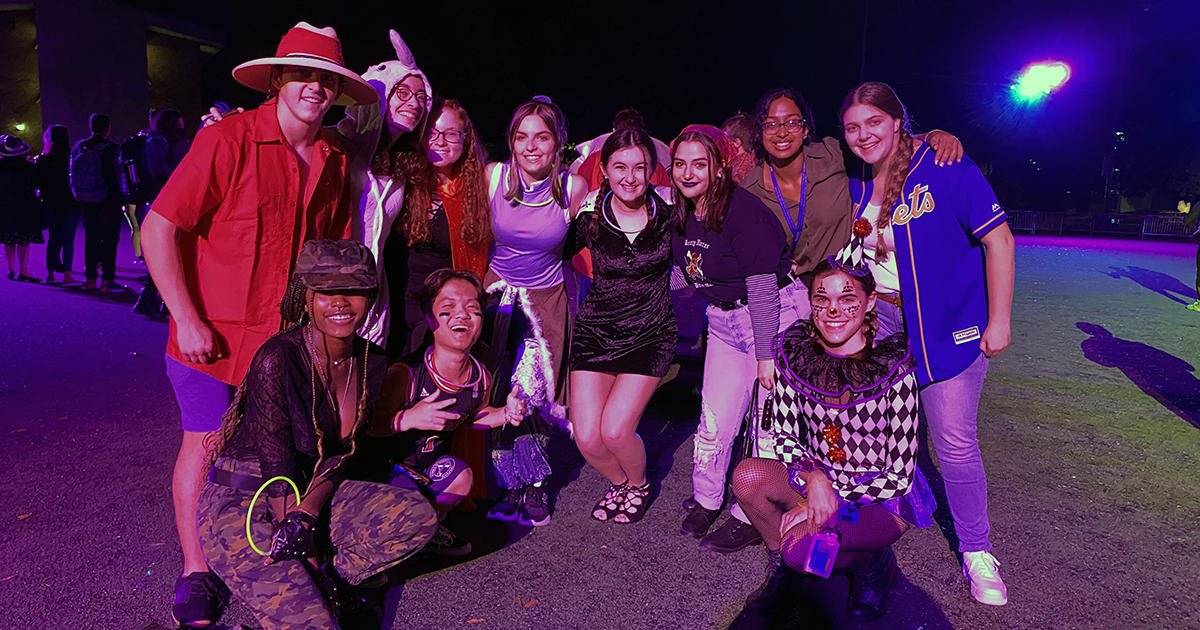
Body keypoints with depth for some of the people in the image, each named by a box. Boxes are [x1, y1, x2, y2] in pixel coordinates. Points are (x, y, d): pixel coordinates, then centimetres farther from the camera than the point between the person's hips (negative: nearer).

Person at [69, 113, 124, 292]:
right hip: (108, 201, -5)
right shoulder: (111, 149, -10)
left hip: (86, 202, 5)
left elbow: (72, 175, 11)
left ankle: (90, 279, 13)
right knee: (110, 238, -1)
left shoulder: (78, 148, 7)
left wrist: (78, 197, 17)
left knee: (91, 238, 11)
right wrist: (124, 197, 0)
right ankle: (107, 280, -2)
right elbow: (118, 175, -10)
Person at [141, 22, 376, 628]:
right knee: (205, 442, 7)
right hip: (215, 333, -4)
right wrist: (187, 320, -16)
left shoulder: (334, 158, 2)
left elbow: (334, 247, 13)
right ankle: (196, 573, 24)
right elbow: (158, 228, -14)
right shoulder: (227, 139, -14)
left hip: (290, 334, 4)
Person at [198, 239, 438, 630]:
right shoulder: (277, 359, -22)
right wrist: (311, 558, -19)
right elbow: (278, 470, -20)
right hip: (239, 507, -6)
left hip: (311, 496, 7)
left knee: (417, 516, -14)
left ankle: (306, 585, 0)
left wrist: (305, 515, -18)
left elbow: (341, 455, 0)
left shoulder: (372, 363, -4)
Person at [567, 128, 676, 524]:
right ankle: (619, 482, 30)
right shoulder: (590, 213, -10)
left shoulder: (667, 210, -10)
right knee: (586, 436, -5)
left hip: (651, 333, -1)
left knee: (615, 431, -14)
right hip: (596, 329, 2)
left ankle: (639, 485, 22)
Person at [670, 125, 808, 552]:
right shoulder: (682, 214, 1)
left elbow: (761, 290, -21)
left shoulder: (743, 213, -22)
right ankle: (706, 500, 28)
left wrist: (765, 356, -20)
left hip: (776, 315, -7)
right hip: (726, 321, 7)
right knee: (714, 417, 8)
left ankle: (750, 518, 13)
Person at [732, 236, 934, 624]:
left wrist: (834, 499, -22)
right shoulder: (795, 354, -11)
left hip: (883, 498, -4)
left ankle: (872, 561, 4)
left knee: (802, 548, -30)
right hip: (820, 479, 5)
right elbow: (785, 435, -2)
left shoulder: (894, 370, -22)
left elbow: (899, 476, -16)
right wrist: (814, 477, -22)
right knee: (747, 475, -24)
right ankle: (781, 568, 4)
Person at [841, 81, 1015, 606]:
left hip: (949, 335, -5)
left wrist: (999, 321, -13)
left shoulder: (945, 168, -12)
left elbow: (998, 239, -11)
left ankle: (976, 553, 22)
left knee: (955, 445, 0)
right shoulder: (854, 189, 5)